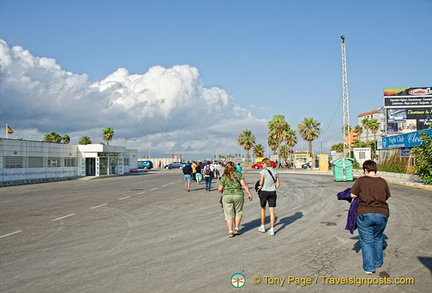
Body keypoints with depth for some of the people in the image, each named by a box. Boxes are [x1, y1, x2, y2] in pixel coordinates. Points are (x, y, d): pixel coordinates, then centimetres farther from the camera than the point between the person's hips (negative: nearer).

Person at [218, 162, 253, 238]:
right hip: (238, 195, 0)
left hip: (227, 196, 0)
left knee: (229, 214, 7)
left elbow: (220, 189, -1)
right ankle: (236, 228, 18)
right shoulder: (238, 174, 2)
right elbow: (244, 184, -6)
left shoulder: (224, 177, 3)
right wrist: (249, 194, -2)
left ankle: (230, 232, 6)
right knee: (238, 212, 19)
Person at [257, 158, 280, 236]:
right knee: (272, 211, 4)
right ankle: (272, 230, 2)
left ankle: (262, 227, 25)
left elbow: (261, 183, -15)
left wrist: (260, 186, 6)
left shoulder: (263, 171, -10)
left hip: (264, 192, -3)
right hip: (272, 193, 4)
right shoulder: (275, 172, 6)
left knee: (262, 209, 17)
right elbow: (278, 184, 7)